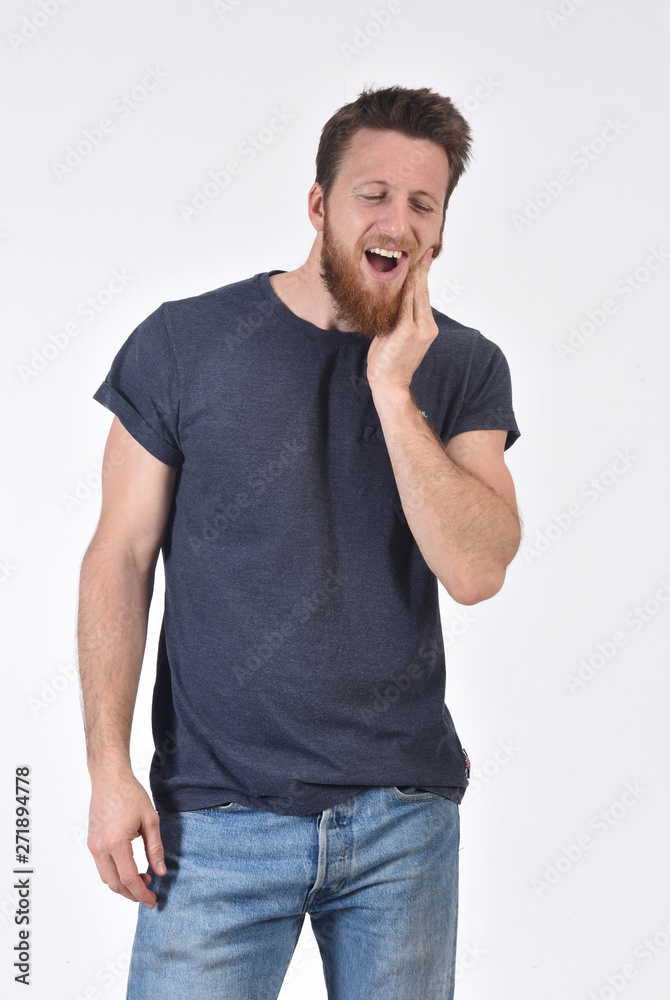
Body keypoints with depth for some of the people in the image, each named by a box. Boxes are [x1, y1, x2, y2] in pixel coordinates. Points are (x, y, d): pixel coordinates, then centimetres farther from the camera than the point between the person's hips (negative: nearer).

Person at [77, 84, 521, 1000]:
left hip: (405, 810, 2)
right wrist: (110, 768, -7)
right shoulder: (184, 342, -3)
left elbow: (477, 572, -10)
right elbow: (120, 559, -2)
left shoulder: (465, 367, 2)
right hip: (218, 812, -2)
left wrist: (393, 391, -17)